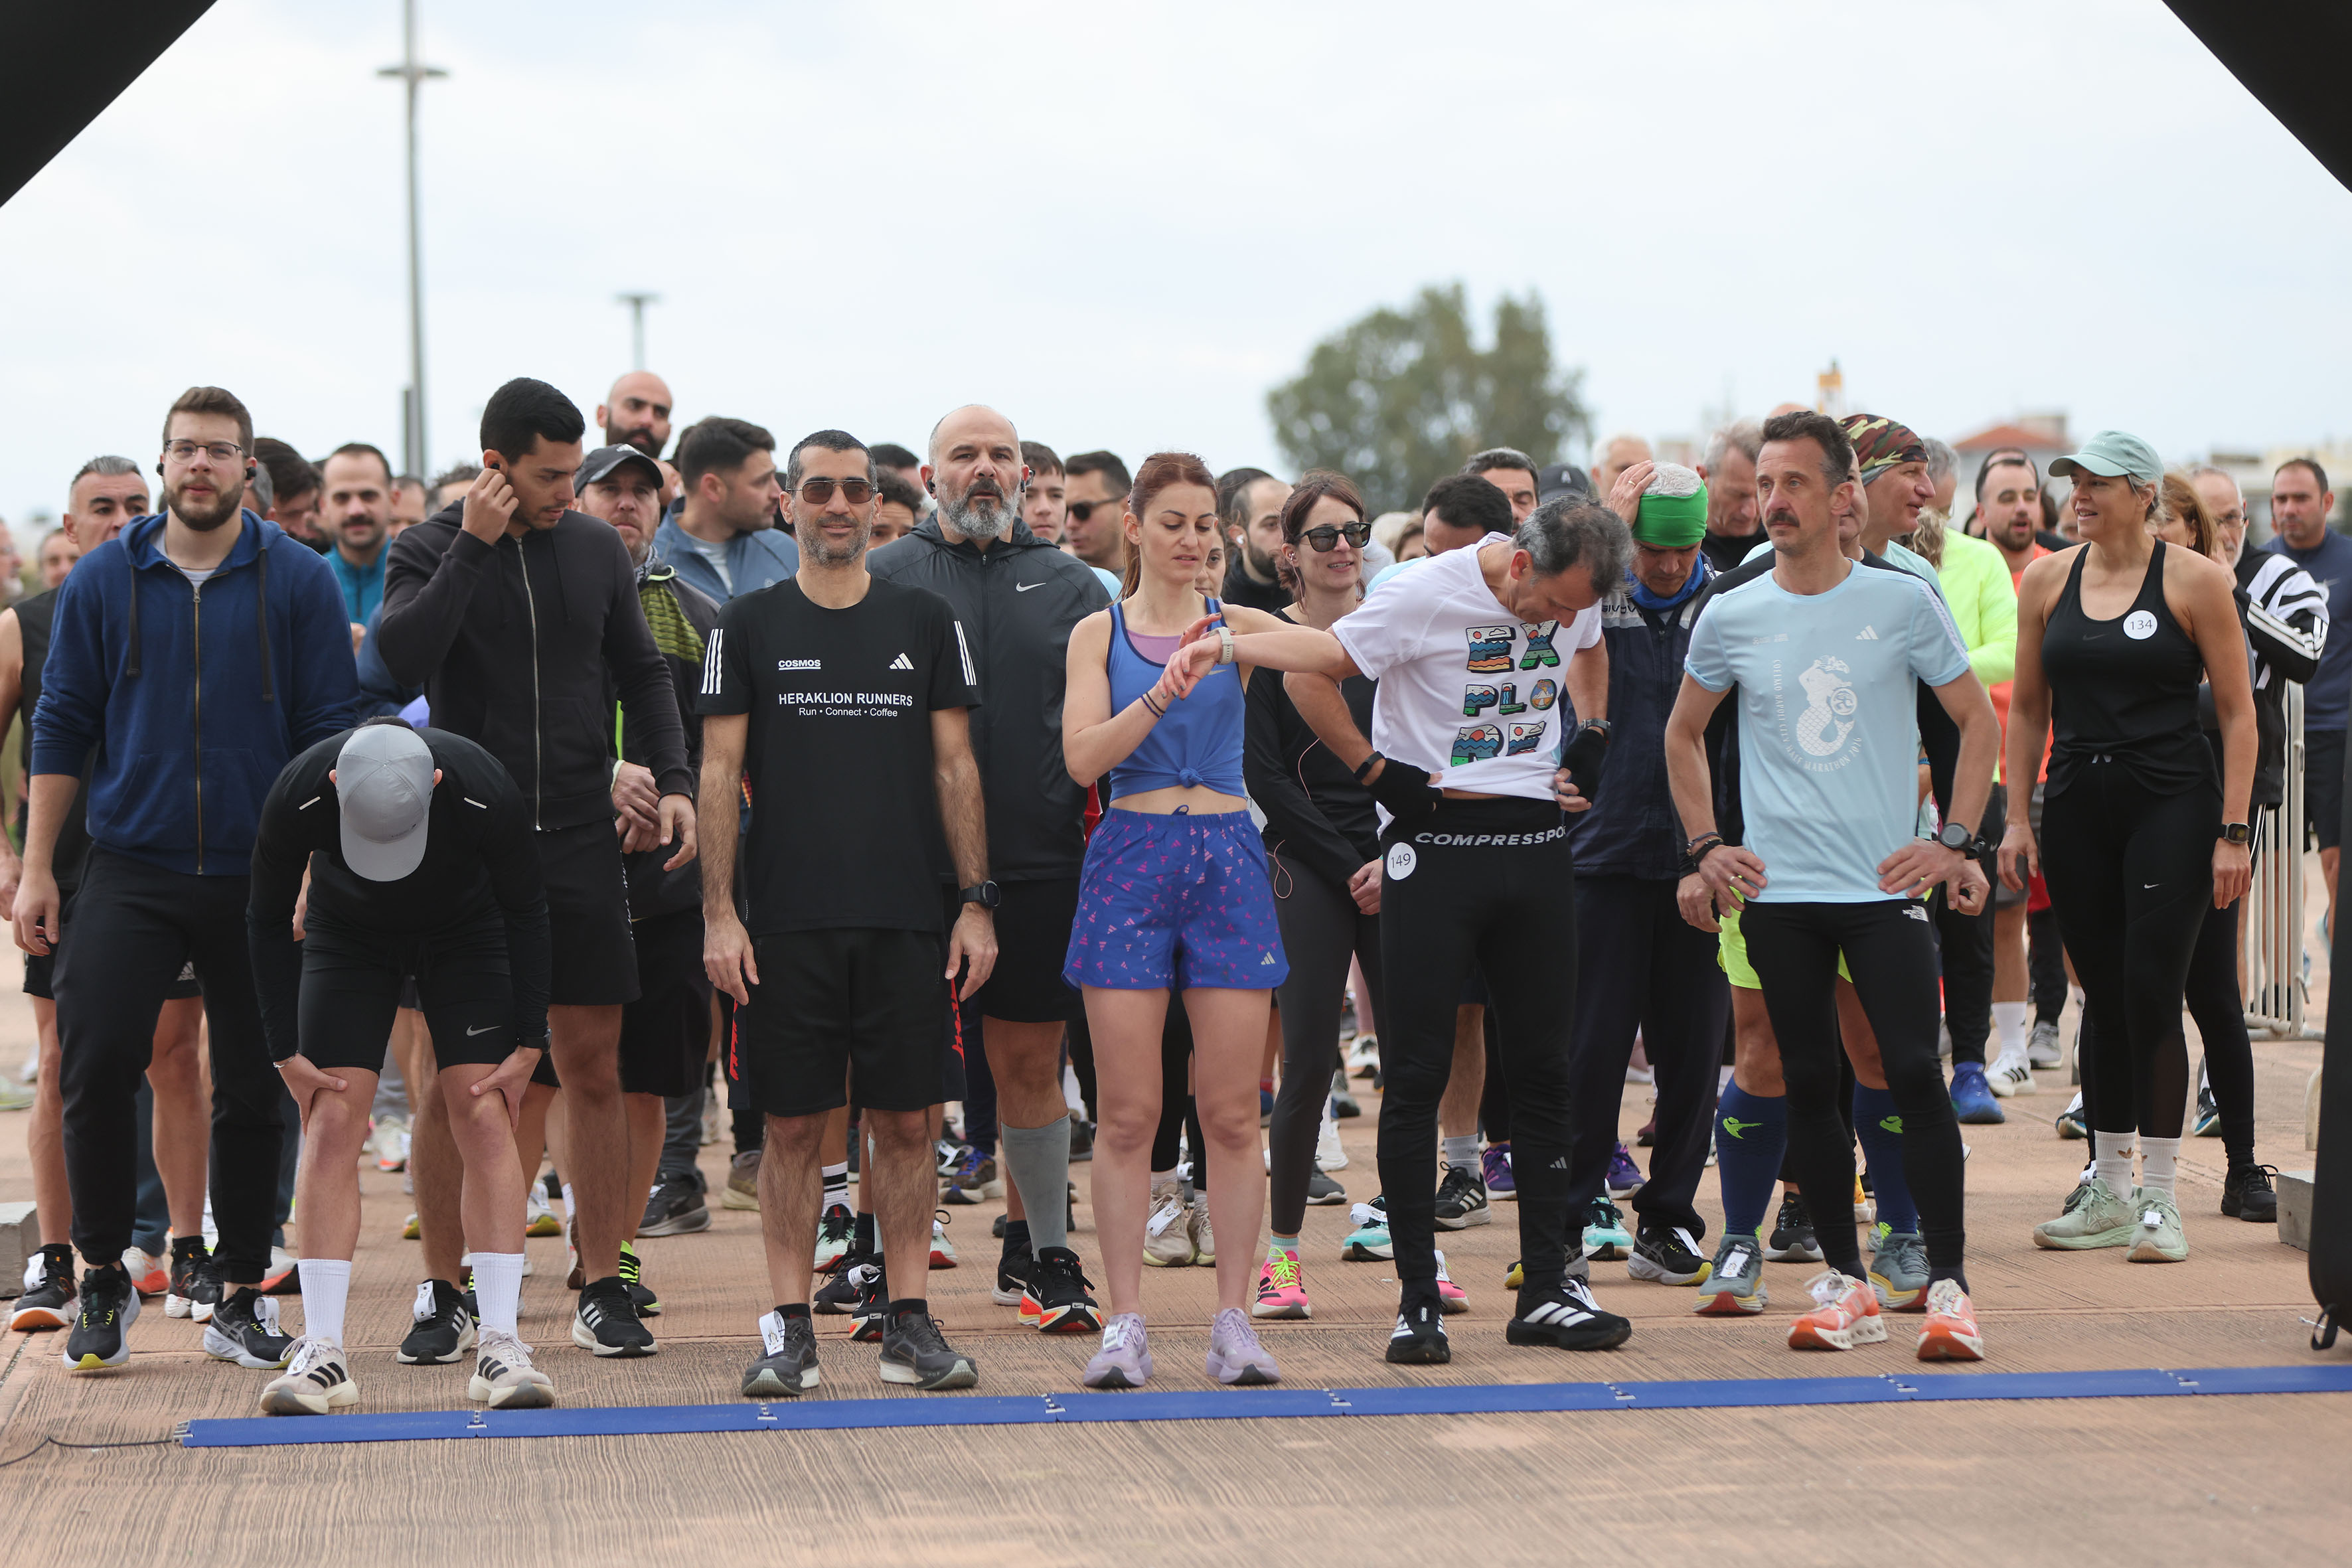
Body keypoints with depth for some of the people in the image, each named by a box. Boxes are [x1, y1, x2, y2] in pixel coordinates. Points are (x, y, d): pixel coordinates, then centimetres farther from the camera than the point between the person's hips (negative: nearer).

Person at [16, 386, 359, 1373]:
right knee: (96, 1065, -10)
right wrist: (36, 870, 2)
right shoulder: (102, 582, 4)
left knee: (253, 1088, 5)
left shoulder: (299, 584, 1)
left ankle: (243, 1298, 17)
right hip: (129, 871, 0)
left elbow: (329, 734, 2)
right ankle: (102, 1277, 8)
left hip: (261, 881, 0)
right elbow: (62, 728, 7)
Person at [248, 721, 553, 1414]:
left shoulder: (487, 794, -35)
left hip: (465, 935, -1)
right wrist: (285, 1051, -14)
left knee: (485, 1116, -13)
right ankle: (322, 1353, -11)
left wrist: (530, 1043, -14)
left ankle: (500, 1344, -11)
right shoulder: (297, 797, -33)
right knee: (332, 1121, -12)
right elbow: (267, 919, -14)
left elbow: (525, 913, -16)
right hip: (346, 936, 1)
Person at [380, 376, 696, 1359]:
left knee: (594, 1069, 2)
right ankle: (442, 1295, 11)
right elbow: (397, 658, -18)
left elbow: (642, 673, 14)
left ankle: (602, 1289, 9)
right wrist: (471, 545, -18)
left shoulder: (597, 550, 8)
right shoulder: (430, 551, -1)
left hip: (579, 841, 2)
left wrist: (674, 779, 1)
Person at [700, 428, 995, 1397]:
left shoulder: (925, 622, 9)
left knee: (905, 1120, 3)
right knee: (792, 1125, 1)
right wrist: (718, 912, -6)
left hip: (905, 917, 1)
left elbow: (955, 767, 9)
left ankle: (909, 1323, 10)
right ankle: (789, 1331, 7)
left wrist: (976, 901, 2)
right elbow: (720, 773, 2)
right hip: (787, 919, -1)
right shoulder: (750, 625, 5)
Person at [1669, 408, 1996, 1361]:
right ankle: (1844, 1282, 15)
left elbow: (1977, 719, 7)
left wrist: (1954, 842, -2)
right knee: (1809, 1084, 5)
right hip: (1776, 891, 2)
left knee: (1915, 1074, -10)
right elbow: (1683, 735, 18)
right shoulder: (1730, 619, 4)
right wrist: (1704, 848, 8)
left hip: (1886, 886, -2)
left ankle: (1947, 1283, -3)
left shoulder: (1904, 603, -1)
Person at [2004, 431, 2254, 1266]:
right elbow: (2028, 707, 14)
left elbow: (2238, 711, -2)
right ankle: (2108, 1191, 16)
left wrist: (2233, 830, -7)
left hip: (2171, 804, -4)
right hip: (2077, 805, 4)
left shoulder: (2194, 580, -3)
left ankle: (2159, 1199, -2)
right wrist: (2016, 817, 8)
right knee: (2103, 1002, 7)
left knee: (2151, 995, -9)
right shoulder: (2046, 580, 8)